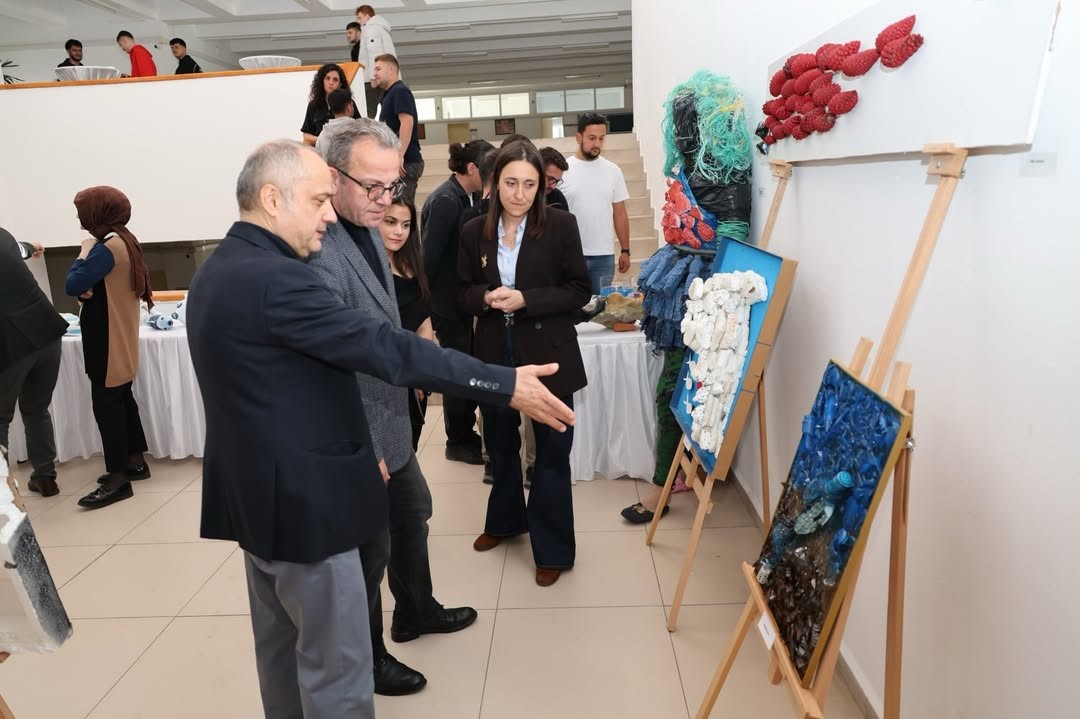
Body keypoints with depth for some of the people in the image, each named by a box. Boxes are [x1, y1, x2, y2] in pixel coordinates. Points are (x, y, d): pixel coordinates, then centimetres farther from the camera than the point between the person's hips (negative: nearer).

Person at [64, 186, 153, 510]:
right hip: (117, 338, 10)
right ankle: (135, 462, 25)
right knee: (121, 399, 16)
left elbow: (72, 285, -23)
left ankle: (118, 478, -2)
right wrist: (88, 289, -8)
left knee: (106, 404, -6)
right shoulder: (124, 241, 12)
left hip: (109, 341, -10)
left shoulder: (107, 247, -19)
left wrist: (84, 252, -9)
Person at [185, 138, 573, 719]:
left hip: (255, 491, 10)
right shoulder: (273, 278, -24)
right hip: (301, 500, -10)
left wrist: (357, 448, 19)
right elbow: (382, 346, -28)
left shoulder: (218, 270, 8)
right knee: (335, 665, 5)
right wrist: (506, 384, -24)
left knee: (281, 647, 23)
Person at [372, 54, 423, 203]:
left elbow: (407, 122, -20)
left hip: (406, 162, -10)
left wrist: (400, 156, -26)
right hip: (404, 162, 10)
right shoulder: (390, 94, 22)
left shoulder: (400, 91, -7)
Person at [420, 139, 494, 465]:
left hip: (461, 298, 8)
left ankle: (465, 433, 30)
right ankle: (459, 443, 19)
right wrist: (423, 304, -16)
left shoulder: (466, 197, 7)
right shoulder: (445, 201, -20)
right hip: (446, 302, -8)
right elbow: (429, 256, -20)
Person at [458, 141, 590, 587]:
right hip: (495, 354, 4)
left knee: (552, 453, 6)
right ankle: (505, 519, 45)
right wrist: (486, 298, -17)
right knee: (501, 445, 21)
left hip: (548, 355, -3)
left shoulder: (560, 225, -9)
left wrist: (525, 300, -21)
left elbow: (579, 290, -9)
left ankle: (553, 549, 22)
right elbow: (462, 294, 6)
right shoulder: (474, 231, 0)